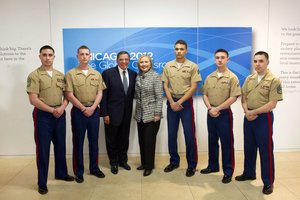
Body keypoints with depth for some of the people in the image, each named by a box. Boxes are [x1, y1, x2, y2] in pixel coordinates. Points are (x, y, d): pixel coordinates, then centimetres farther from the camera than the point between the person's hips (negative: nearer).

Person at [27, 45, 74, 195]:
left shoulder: (60, 75, 9)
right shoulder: (34, 75, -6)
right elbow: (33, 100, -13)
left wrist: (62, 107, -9)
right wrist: (52, 110, -14)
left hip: (60, 114, 5)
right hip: (43, 115, -5)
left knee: (60, 146, 15)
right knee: (43, 148, 4)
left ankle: (61, 173, 33)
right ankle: (42, 183, 17)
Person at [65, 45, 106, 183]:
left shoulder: (97, 74, 8)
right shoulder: (71, 74, -2)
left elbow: (99, 93, 3)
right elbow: (70, 95, -7)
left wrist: (92, 107, -11)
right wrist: (83, 108, -12)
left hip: (94, 111, 3)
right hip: (78, 111, -3)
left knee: (93, 140, 11)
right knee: (78, 142, 5)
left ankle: (94, 168, 25)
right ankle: (78, 171, 17)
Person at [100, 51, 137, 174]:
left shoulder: (133, 74, 4)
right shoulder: (108, 73, -8)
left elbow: (133, 93, 9)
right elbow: (103, 95, -9)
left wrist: (131, 110, 2)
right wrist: (104, 114, -12)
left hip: (127, 113, 3)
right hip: (112, 113, -3)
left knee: (124, 138, 15)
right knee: (112, 139, 11)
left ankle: (123, 160, 34)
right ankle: (114, 163, 29)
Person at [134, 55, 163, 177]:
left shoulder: (155, 76, -7)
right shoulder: (137, 77, 9)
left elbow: (159, 97, -11)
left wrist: (157, 114, -14)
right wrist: (136, 112, 7)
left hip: (151, 114, -5)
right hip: (140, 114, 6)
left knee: (149, 140, 0)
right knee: (142, 140, 12)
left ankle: (149, 166, 15)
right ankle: (144, 163, 28)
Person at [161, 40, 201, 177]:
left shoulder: (192, 66, -3)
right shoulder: (168, 66, 5)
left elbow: (194, 87, -7)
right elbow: (165, 86, 4)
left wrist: (180, 102, -12)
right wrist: (172, 102, -8)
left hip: (186, 102, -3)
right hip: (171, 102, 3)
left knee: (189, 134, 0)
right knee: (171, 134, 9)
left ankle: (192, 165, 14)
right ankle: (174, 161, 24)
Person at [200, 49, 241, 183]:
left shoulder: (232, 77, -6)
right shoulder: (209, 77, 9)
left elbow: (233, 98, -13)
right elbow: (205, 95, 7)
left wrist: (217, 108, -15)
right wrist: (210, 108, -10)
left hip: (225, 113, -5)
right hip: (211, 113, 5)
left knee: (226, 143, 2)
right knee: (212, 141, 15)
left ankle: (228, 171, 13)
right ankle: (213, 166, 31)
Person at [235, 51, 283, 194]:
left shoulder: (274, 80, -10)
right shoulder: (249, 79, 8)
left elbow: (272, 104, -16)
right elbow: (243, 98, 9)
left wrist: (253, 112, -15)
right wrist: (246, 112, -9)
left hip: (264, 118, -5)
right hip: (248, 118, 6)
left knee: (266, 150, 2)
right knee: (249, 148, 15)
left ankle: (268, 182, 15)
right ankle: (248, 173, 33)